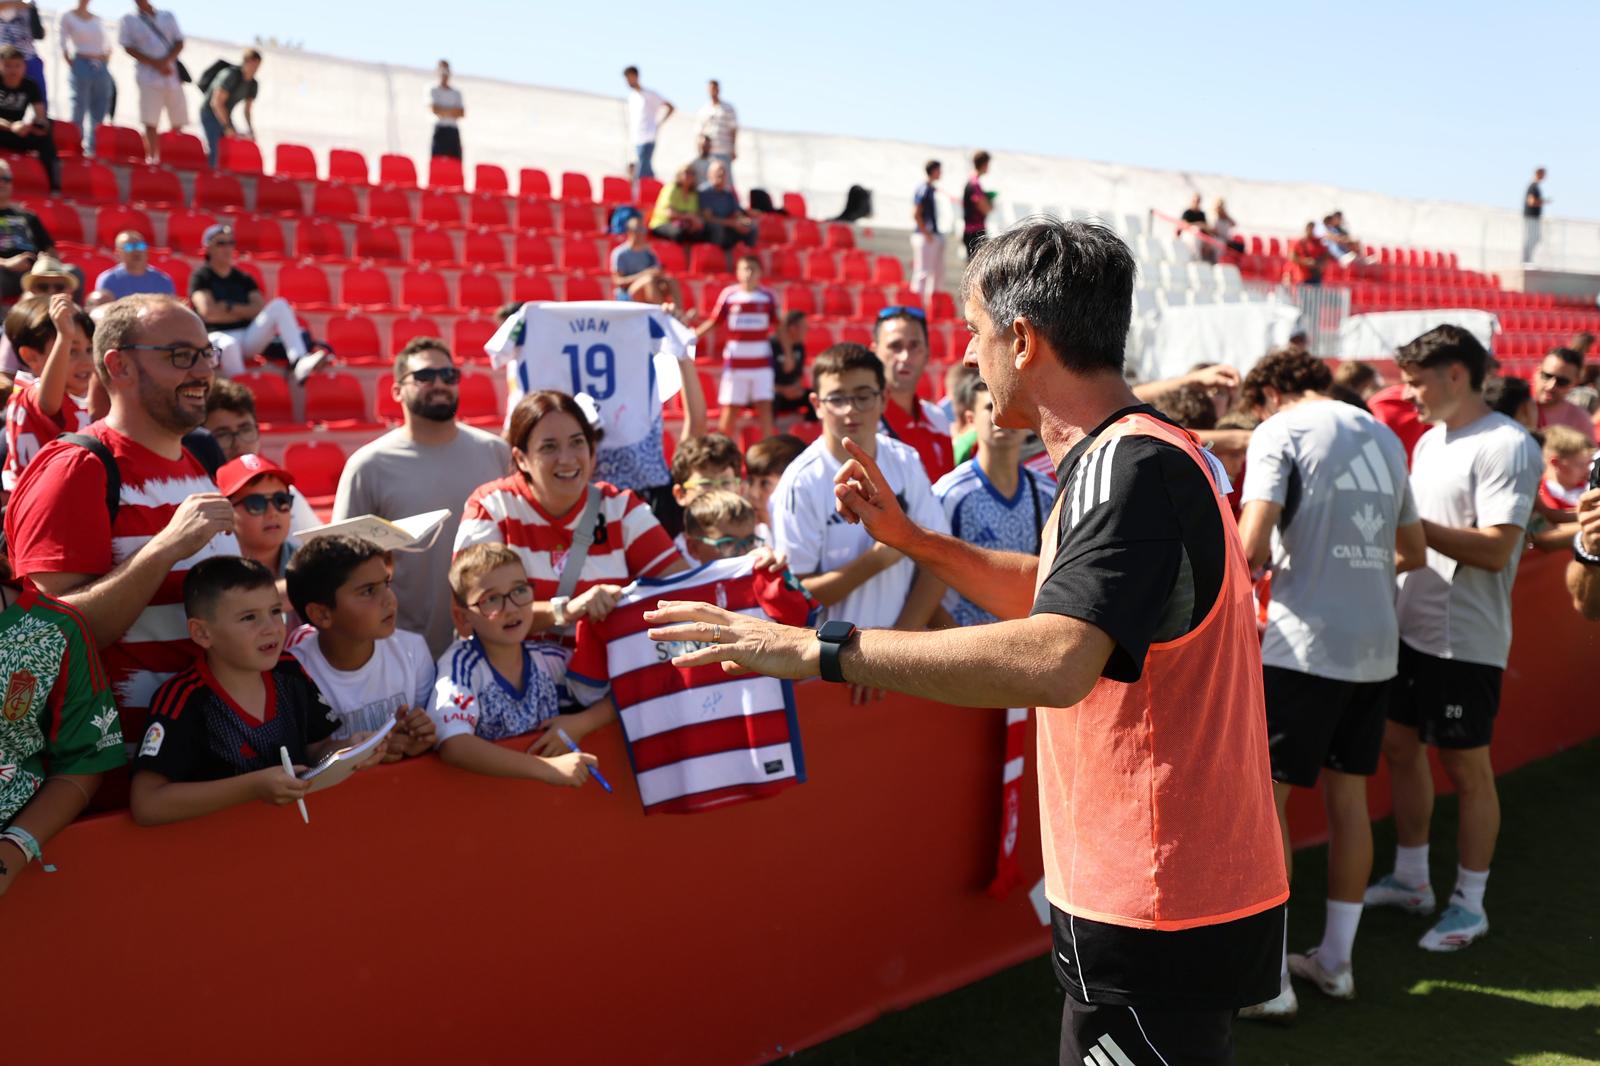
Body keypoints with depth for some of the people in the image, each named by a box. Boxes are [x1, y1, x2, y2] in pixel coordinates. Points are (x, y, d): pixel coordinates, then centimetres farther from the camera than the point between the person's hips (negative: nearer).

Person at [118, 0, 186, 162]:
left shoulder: (167, 16, 15)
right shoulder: (129, 20, 7)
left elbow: (179, 43, 8)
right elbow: (128, 47, 0)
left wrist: (166, 60, -10)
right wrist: (155, 63, -11)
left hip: (173, 74, 3)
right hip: (149, 77, -3)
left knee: (178, 122, 3)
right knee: (150, 122, -11)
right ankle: (152, 157, -9)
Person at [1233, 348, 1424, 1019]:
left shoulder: (1279, 431, -5)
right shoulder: (1384, 437, 16)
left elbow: (1251, 549, -16)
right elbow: (1413, 551, 23)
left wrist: (1255, 566, 6)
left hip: (1305, 643, -7)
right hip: (1375, 644, 7)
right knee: (1347, 795, 14)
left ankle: (1271, 981, 3)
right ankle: (1335, 961, 24)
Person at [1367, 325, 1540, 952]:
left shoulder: (1506, 446, -15)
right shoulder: (1430, 441, 12)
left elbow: (1495, 549, -22)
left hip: (1465, 640, -8)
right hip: (1410, 626, 8)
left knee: (1465, 767, 3)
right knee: (1400, 747, 15)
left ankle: (1469, 904, 19)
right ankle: (1410, 880, 31)